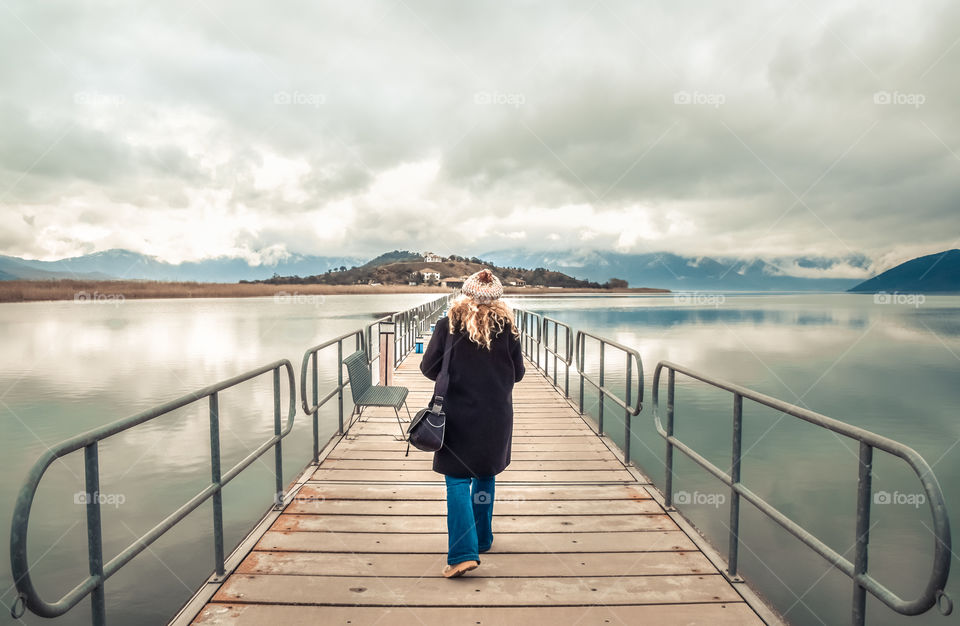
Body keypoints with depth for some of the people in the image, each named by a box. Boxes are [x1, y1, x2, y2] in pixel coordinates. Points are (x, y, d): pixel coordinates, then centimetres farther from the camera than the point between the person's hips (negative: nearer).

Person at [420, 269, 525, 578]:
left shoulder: (448, 325, -10)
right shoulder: (507, 328, -4)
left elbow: (428, 368, -5)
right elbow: (517, 373, 3)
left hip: (459, 416, -3)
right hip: (496, 417, 3)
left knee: (457, 482, 4)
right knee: (485, 478, 19)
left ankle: (463, 552, -5)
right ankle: (482, 539, 33)